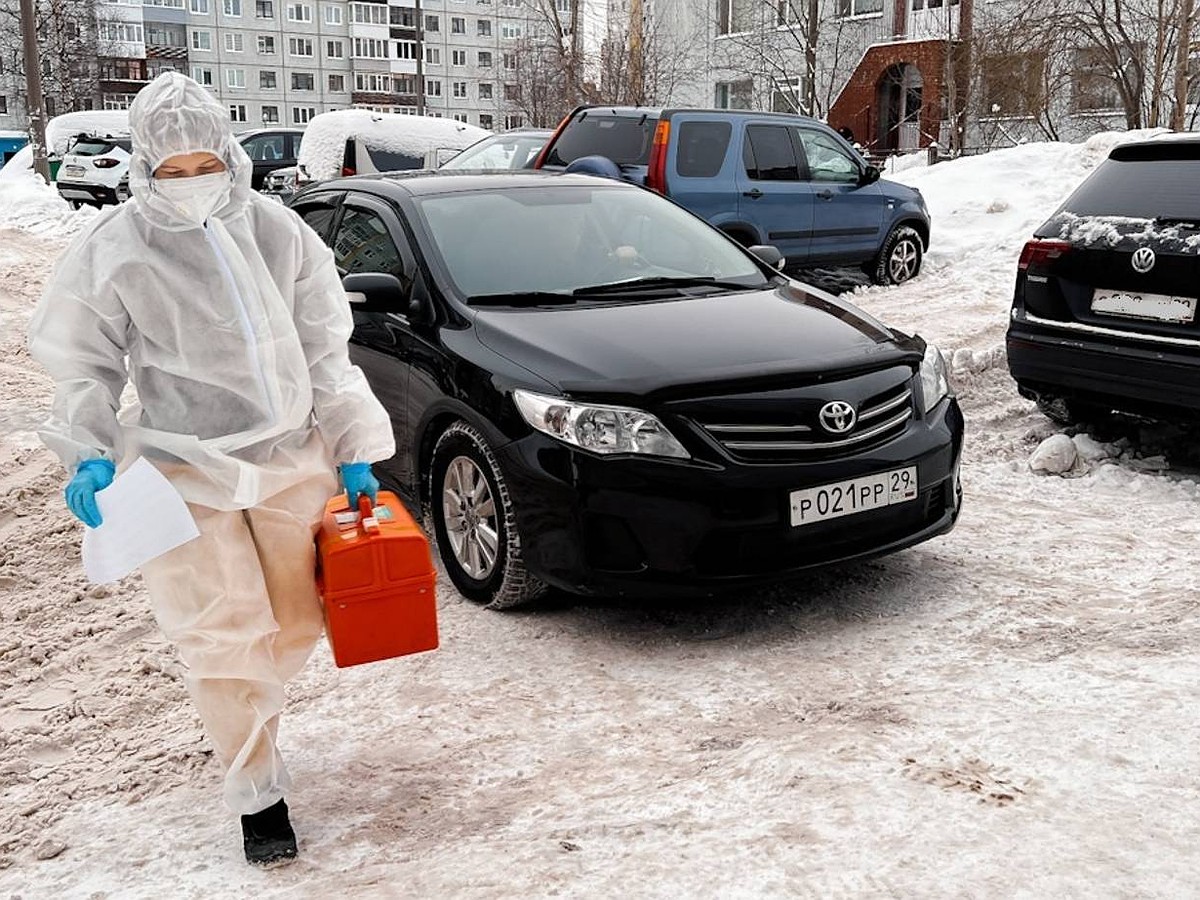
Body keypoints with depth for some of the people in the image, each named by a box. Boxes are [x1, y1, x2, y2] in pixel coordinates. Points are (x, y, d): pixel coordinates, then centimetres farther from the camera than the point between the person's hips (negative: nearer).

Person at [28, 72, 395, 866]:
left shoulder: (276, 230, -2)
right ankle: (259, 791, 19)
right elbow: (86, 368, 1)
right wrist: (89, 454, -15)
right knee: (225, 636, 0)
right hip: (187, 473, -3)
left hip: (291, 458, 3)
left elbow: (325, 350, 4)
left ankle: (248, 708, 43)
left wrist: (353, 449, 3)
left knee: (299, 618, 11)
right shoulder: (113, 251, -8)